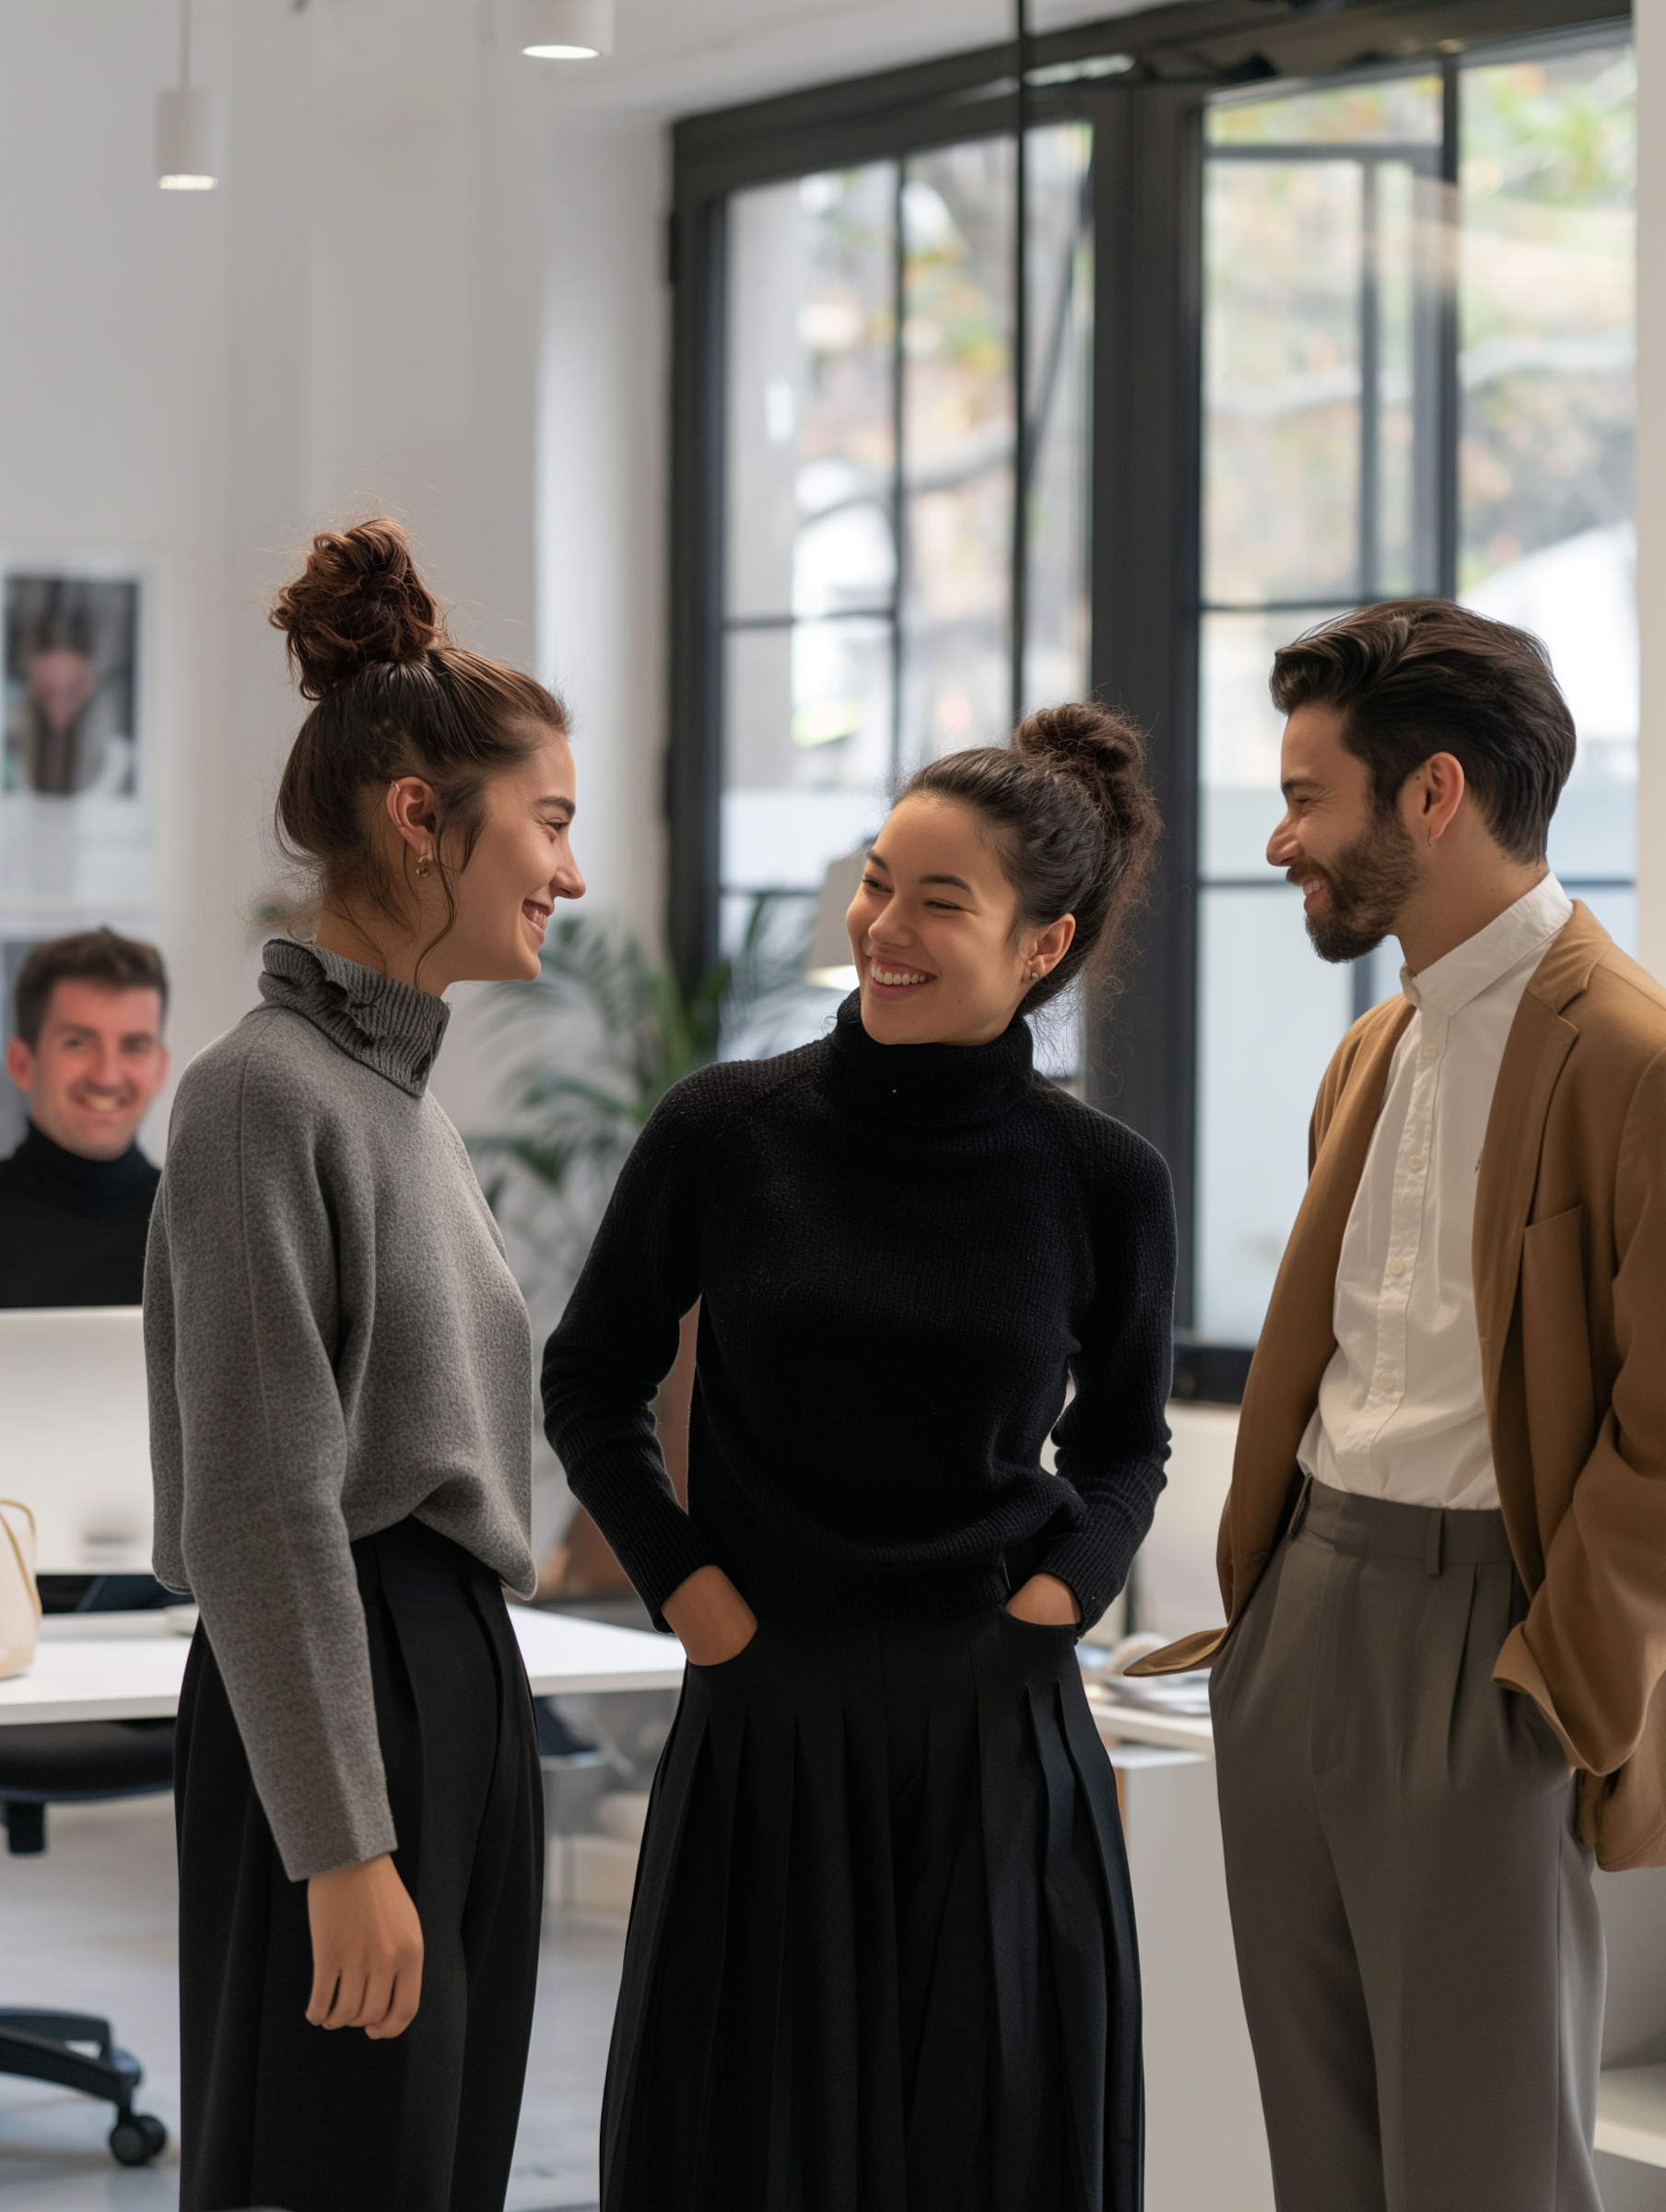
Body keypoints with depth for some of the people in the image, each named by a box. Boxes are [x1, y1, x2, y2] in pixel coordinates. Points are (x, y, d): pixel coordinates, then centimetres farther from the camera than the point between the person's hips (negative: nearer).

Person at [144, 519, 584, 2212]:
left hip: (463, 1685, 9)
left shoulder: (402, 1091, 15)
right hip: (329, 1694, -9)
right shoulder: (268, 1091, -12)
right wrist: (343, 1845, -20)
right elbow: (262, 1510, -17)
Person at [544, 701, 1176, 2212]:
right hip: (767, 1729, 0)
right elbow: (592, 1382, 9)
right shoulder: (727, 1132, -4)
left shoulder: (1101, 1180, -2)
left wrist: (1064, 1584, -3)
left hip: (994, 1739, 0)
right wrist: (682, 1580, -2)